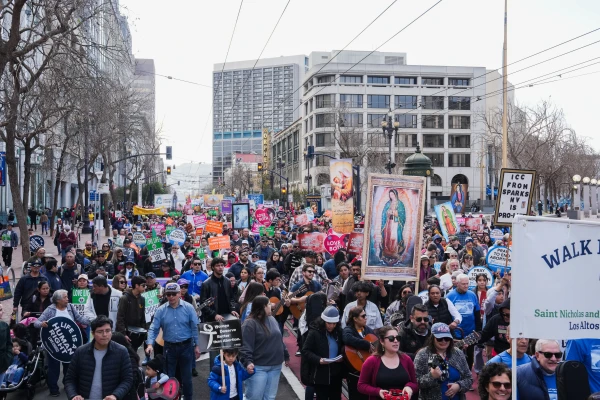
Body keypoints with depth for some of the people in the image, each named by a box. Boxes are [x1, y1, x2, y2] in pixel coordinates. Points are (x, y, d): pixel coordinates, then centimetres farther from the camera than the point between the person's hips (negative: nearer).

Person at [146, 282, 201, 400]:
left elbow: (194, 328, -3)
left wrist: (196, 346, -3)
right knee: (168, 377, 11)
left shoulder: (188, 308, -7)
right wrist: (150, 344, -19)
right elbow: (153, 328, -5)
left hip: (186, 346, -1)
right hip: (169, 347, 1)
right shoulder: (161, 310, -4)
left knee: (186, 377, 9)